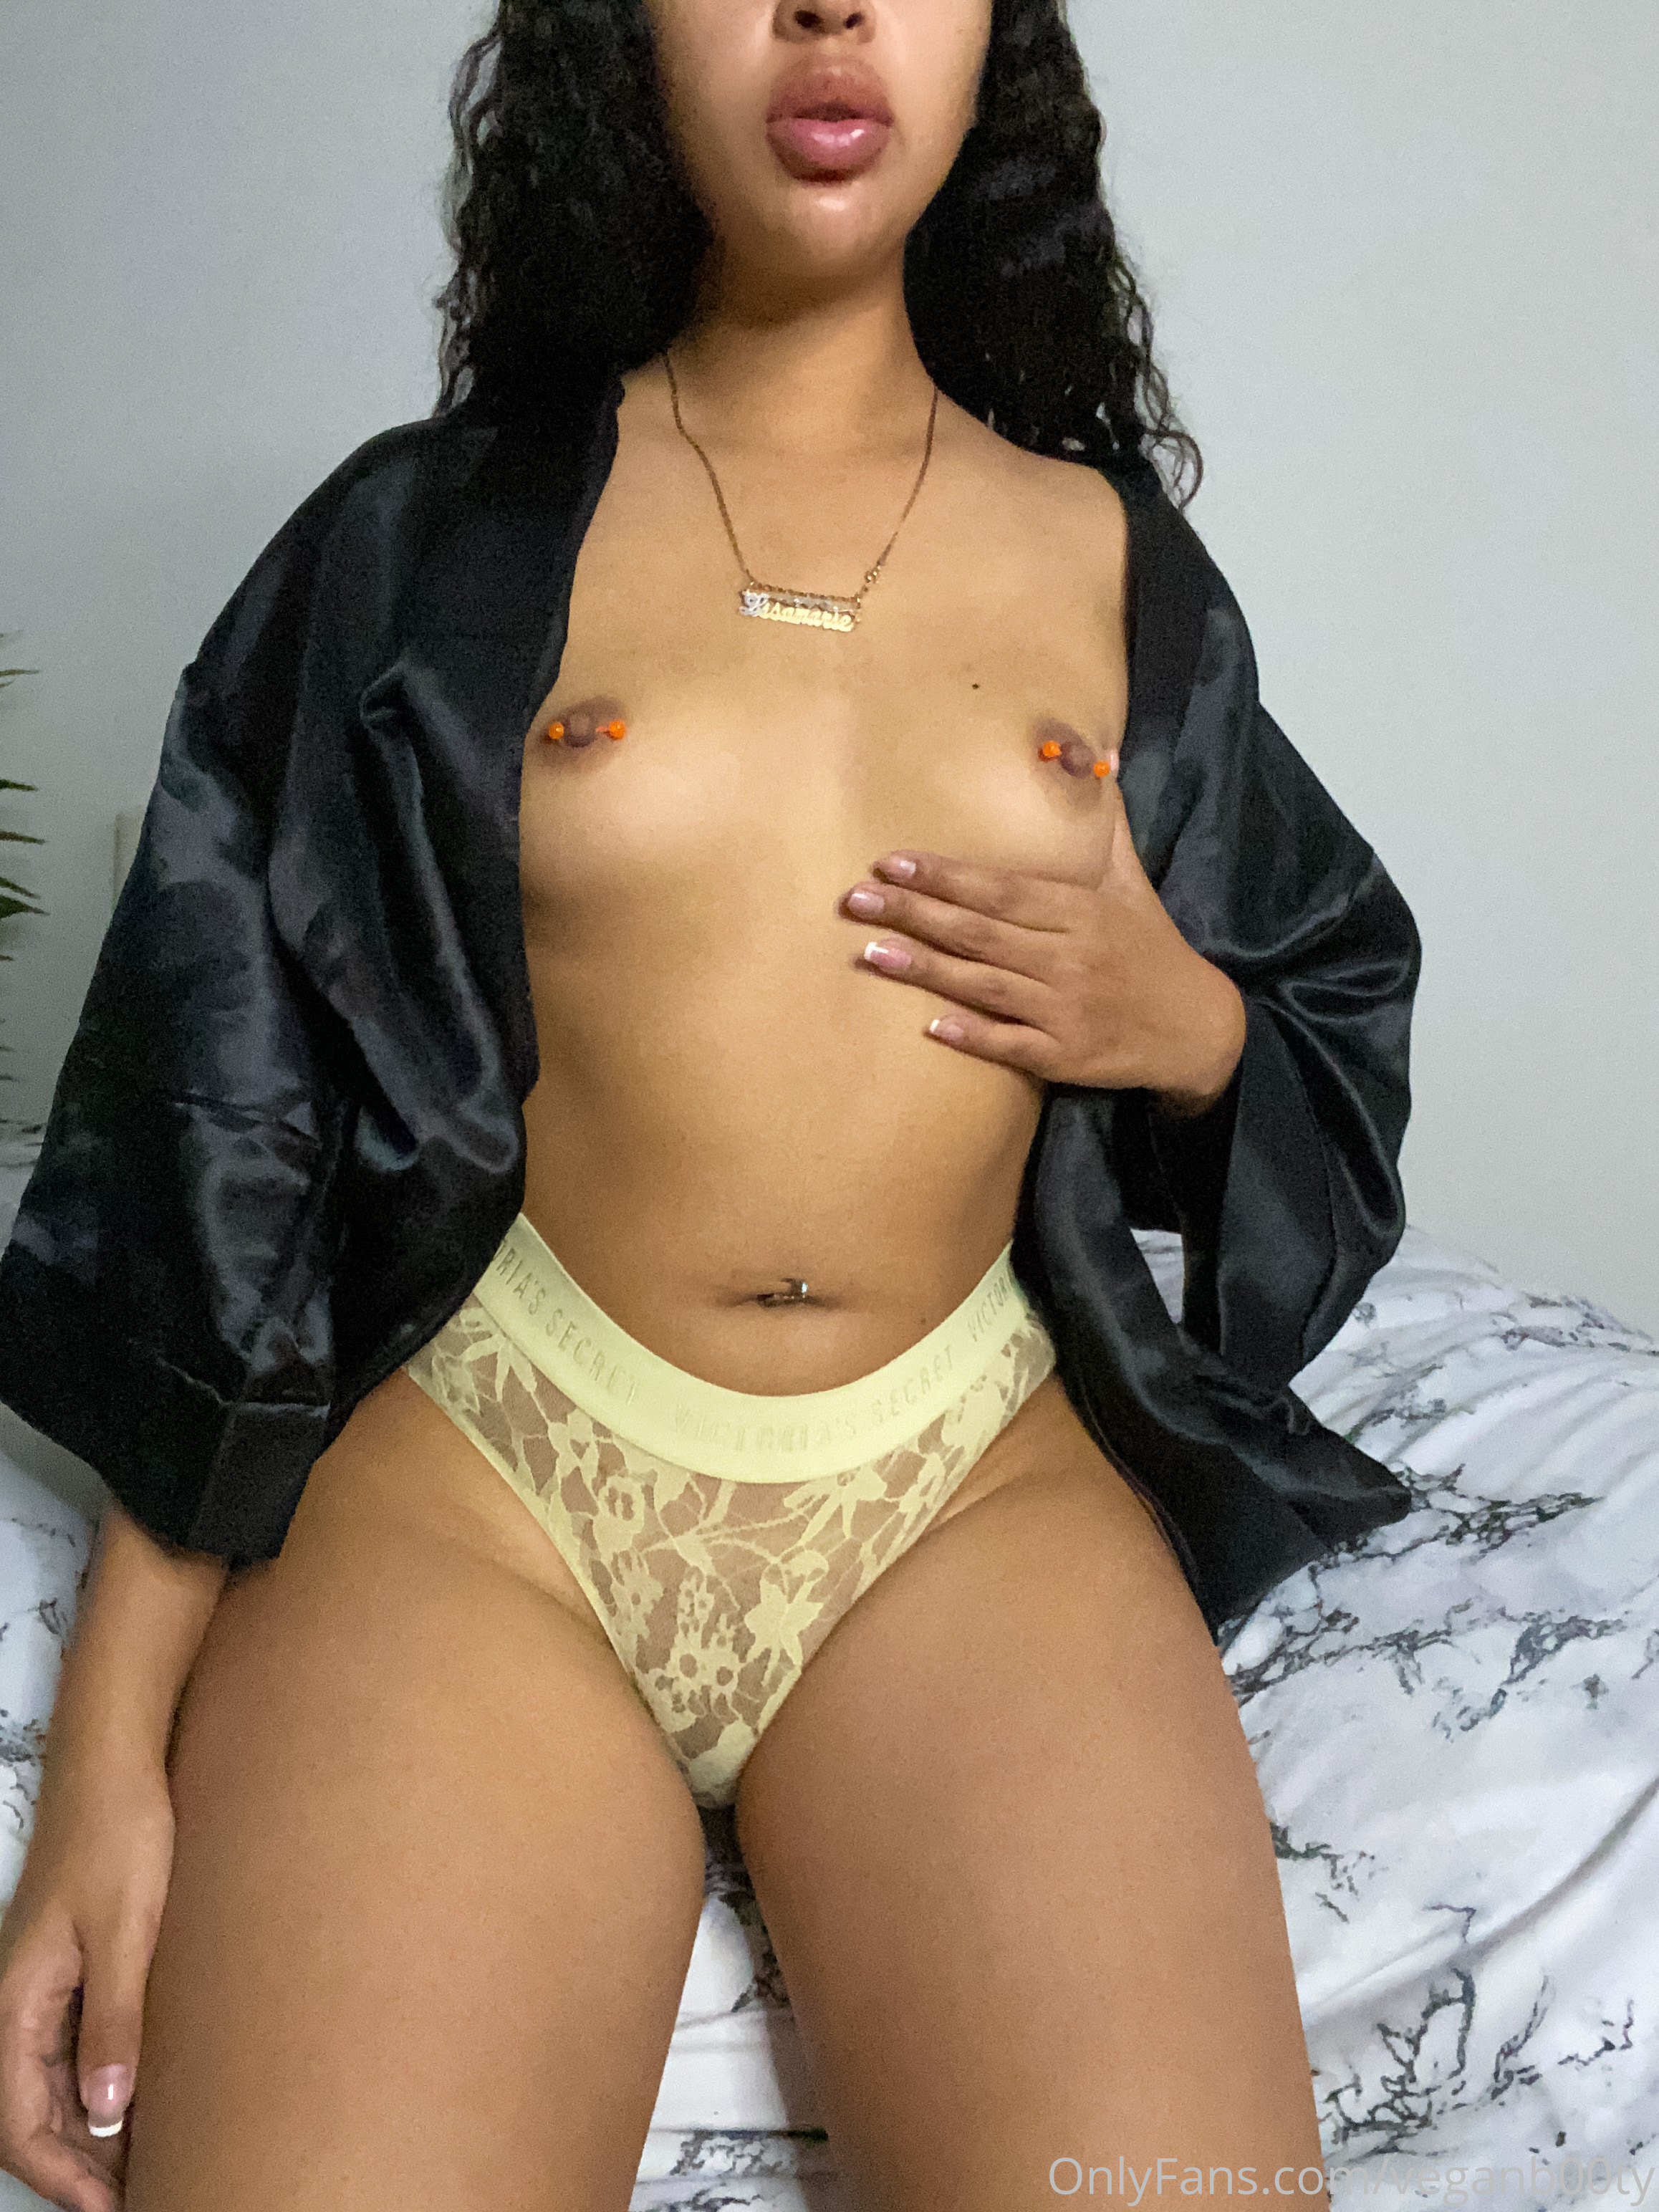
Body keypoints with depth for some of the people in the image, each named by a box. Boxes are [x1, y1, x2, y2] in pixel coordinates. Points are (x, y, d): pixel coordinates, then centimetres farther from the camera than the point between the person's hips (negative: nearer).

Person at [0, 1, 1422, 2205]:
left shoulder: (1122, 566, 13)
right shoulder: (425, 535, 8)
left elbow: (1343, 1016, 24)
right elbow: (225, 1131, 4)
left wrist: (1183, 1023, -2)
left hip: (980, 1492, 2)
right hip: (474, 1467, -1)